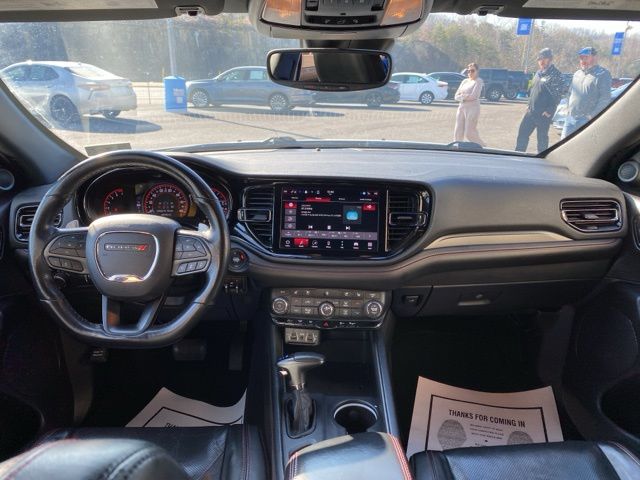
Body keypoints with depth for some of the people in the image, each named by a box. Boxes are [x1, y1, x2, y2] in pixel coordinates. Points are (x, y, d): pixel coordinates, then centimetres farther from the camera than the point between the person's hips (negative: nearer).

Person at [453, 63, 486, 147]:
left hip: (473, 108, -6)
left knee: (469, 133, -7)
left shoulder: (478, 81, -2)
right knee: (458, 132, 2)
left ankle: (483, 147, 12)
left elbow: (474, 96, -15)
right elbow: (456, 96, 9)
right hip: (461, 107, 7)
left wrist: (462, 95, -3)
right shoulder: (465, 81, 15)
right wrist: (465, 97, -9)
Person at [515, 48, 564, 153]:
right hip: (531, 111, 8)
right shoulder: (538, 73, 14)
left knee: (542, 137, 2)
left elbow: (557, 96, -16)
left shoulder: (556, 75, -11)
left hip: (544, 113, -8)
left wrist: (549, 111, -20)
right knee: (522, 133, 8)